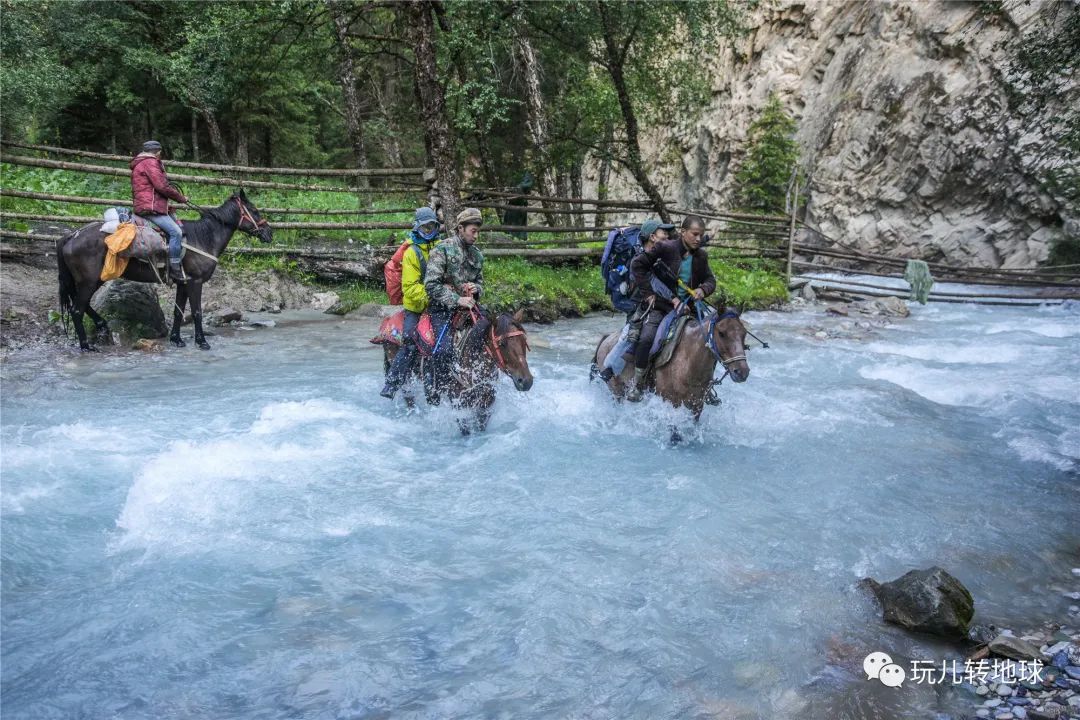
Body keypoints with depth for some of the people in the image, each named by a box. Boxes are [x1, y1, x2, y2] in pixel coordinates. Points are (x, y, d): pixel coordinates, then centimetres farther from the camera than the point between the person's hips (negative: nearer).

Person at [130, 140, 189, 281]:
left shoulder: (141, 163, 26)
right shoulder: (150, 162, -8)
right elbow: (163, 186, -15)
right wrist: (181, 198, -3)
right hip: (150, 208, -11)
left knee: (180, 229, 8)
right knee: (176, 232, -21)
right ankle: (175, 269, -22)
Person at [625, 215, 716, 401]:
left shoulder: (701, 256, 6)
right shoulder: (665, 248, -10)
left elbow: (710, 280, 15)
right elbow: (637, 265, -9)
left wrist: (703, 290, -10)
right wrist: (649, 291, -10)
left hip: (685, 307, 5)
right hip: (659, 305, -5)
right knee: (646, 338, -26)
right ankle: (637, 385, -11)